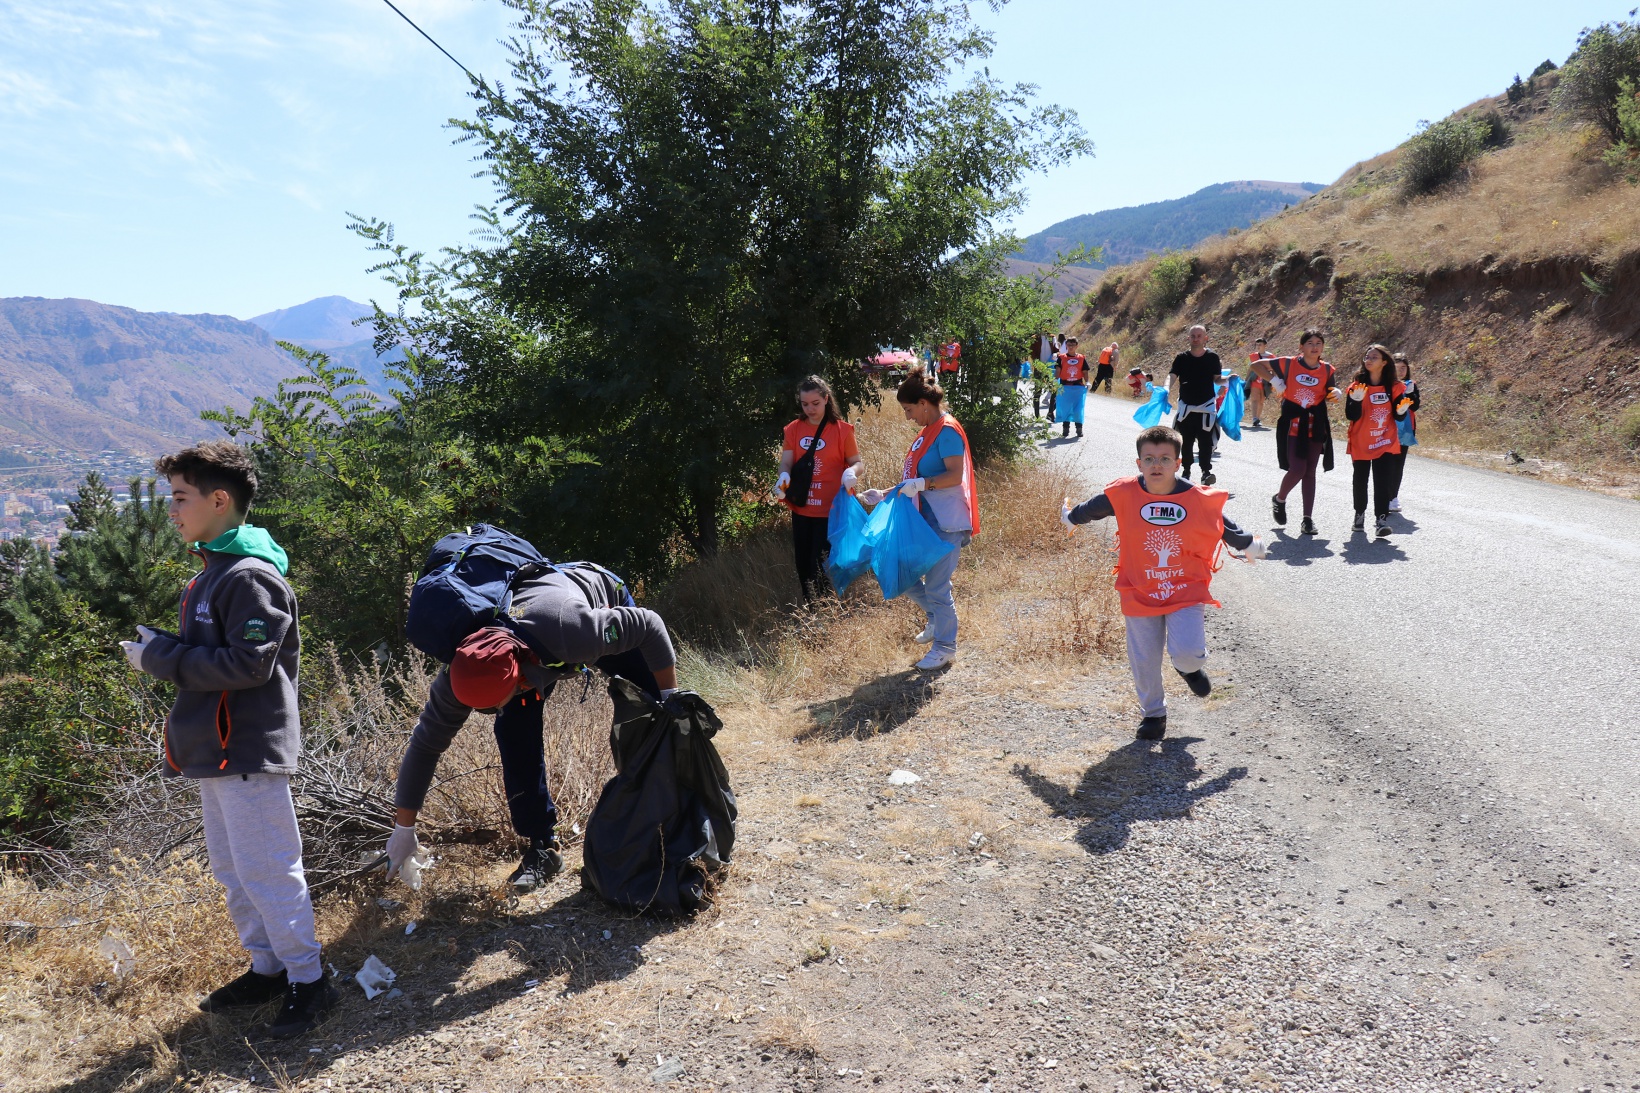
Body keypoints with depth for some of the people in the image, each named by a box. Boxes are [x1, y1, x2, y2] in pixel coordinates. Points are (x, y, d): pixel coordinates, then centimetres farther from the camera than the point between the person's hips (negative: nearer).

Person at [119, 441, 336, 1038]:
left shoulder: (251, 577, -18)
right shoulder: (213, 571, 14)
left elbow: (247, 665, -23)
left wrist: (162, 658, -16)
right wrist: (162, 646, 5)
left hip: (248, 754, -10)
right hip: (216, 753, 10)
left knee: (266, 872, -2)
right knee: (231, 871, 17)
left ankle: (309, 981, 10)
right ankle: (268, 967, 30)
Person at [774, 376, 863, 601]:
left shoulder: (842, 429, -3)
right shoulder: (793, 430, 6)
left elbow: (856, 462, -1)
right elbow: (786, 461, 0)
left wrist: (851, 473, -25)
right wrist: (784, 476, -23)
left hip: (831, 510, -4)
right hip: (801, 509, 4)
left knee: (824, 567, -6)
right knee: (803, 565, 11)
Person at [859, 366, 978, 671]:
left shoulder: (947, 431, -15)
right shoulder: (927, 433, 14)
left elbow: (956, 476, -24)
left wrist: (921, 484, -30)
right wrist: (885, 494, 17)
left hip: (945, 524, -10)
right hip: (924, 521, 10)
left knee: (937, 586, -3)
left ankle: (945, 648, 12)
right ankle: (938, 618, 32)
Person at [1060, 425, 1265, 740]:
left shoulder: (1199, 500, -11)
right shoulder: (1123, 495, -12)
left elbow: (1225, 526, 9)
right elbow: (1092, 508, 10)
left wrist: (1250, 546, 24)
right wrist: (1070, 517, 27)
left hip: (1186, 590, -1)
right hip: (1140, 593, 1)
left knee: (1188, 652, -17)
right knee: (1144, 661, 6)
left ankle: (1190, 668, 23)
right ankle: (1153, 713, 32)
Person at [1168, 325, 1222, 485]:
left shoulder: (1212, 357, 0)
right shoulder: (1182, 358, 0)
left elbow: (1216, 379, 5)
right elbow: (1172, 376, -10)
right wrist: (1167, 390, -29)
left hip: (1206, 407, -1)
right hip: (1185, 407, 1)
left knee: (1205, 440, -10)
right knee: (1186, 440, 9)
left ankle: (1206, 471, -10)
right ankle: (1186, 470, 23)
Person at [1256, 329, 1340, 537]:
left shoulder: (1327, 370, 4)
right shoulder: (1289, 364, -4)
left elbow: (1330, 396, 8)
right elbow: (1256, 365, 3)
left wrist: (1336, 394, -14)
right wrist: (1274, 380, -6)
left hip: (1316, 426, 3)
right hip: (1293, 424, -3)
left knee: (1309, 472, 7)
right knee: (1297, 470, -11)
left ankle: (1308, 519, 11)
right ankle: (1279, 499, 20)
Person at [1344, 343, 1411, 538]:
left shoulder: (1395, 387, 0)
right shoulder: (1357, 386, -5)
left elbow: (1399, 417, 3)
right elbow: (1351, 416, -11)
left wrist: (1402, 411, -19)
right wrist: (1357, 400, -28)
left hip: (1386, 443, 0)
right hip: (1361, 443, 0)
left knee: (1383, 482, -10)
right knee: (1360, 481, 12)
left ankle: (1381, 520, -10)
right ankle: (1359, 514, 31)